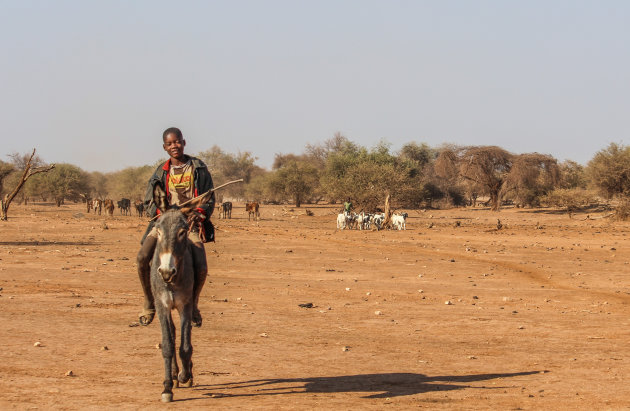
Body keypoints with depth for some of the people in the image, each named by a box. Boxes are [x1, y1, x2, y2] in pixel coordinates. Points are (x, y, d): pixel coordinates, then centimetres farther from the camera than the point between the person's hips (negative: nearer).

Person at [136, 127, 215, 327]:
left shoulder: (198, 168, 9)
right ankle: (149, 303, -1)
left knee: (200, 267, -22)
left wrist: (200, 214, -10)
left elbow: (209, 199, 11)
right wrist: (161, 213, -8)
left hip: (191, 222, -1)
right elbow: (149, 203, 14)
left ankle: (192, 304, 8)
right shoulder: (161, 172, 13)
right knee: (143, 258, -23)